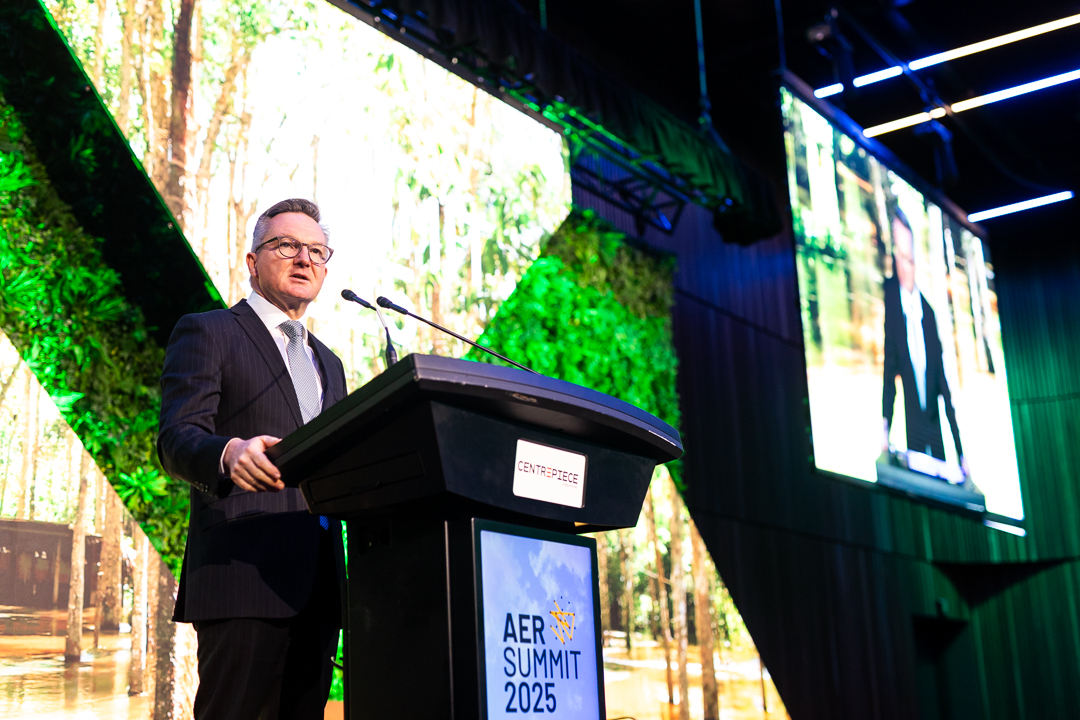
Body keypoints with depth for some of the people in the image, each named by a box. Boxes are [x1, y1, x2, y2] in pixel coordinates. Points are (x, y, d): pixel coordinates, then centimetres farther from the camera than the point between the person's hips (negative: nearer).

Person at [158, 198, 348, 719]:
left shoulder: (328, 363, 26)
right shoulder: (207, 333, 6)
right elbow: (176, 440, -8)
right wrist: (230, 453, -31)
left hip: (318, 584, 6)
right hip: (243, 577, -6)